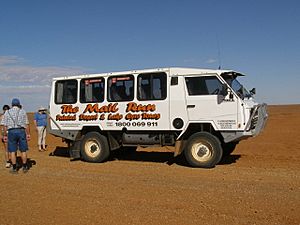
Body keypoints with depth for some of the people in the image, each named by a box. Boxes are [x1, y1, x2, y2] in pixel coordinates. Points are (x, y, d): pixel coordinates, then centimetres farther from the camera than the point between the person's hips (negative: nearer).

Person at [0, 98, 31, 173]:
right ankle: (25, 167, 13)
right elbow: (26, 124, 1)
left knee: (12, 151, 6)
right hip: (21, 131, 0)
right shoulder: (23, 111, 6)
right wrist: (28, 134, 4)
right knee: (23, 150, 8)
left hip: (11, 132, 0)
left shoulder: (7, 112, 7)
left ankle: (14, 168, 8)